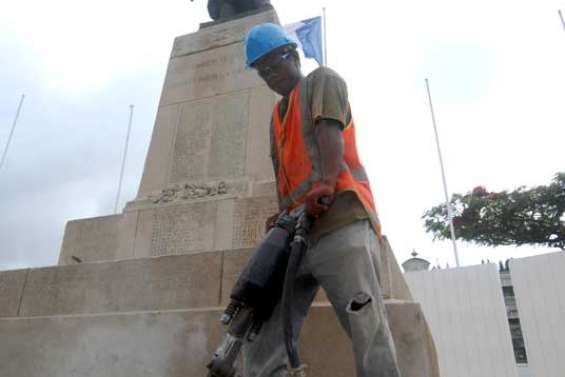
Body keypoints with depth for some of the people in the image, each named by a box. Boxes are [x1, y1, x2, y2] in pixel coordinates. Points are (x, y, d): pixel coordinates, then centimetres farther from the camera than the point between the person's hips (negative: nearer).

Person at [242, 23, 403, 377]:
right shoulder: (276, 116, 31)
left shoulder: (322, 80, 13)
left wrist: (325, 187, -23)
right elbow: (282, 171, 19)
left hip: (340, 219, -7)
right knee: (263, 338, 2)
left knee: (367, 329, -13)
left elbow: (330, 136, -6)